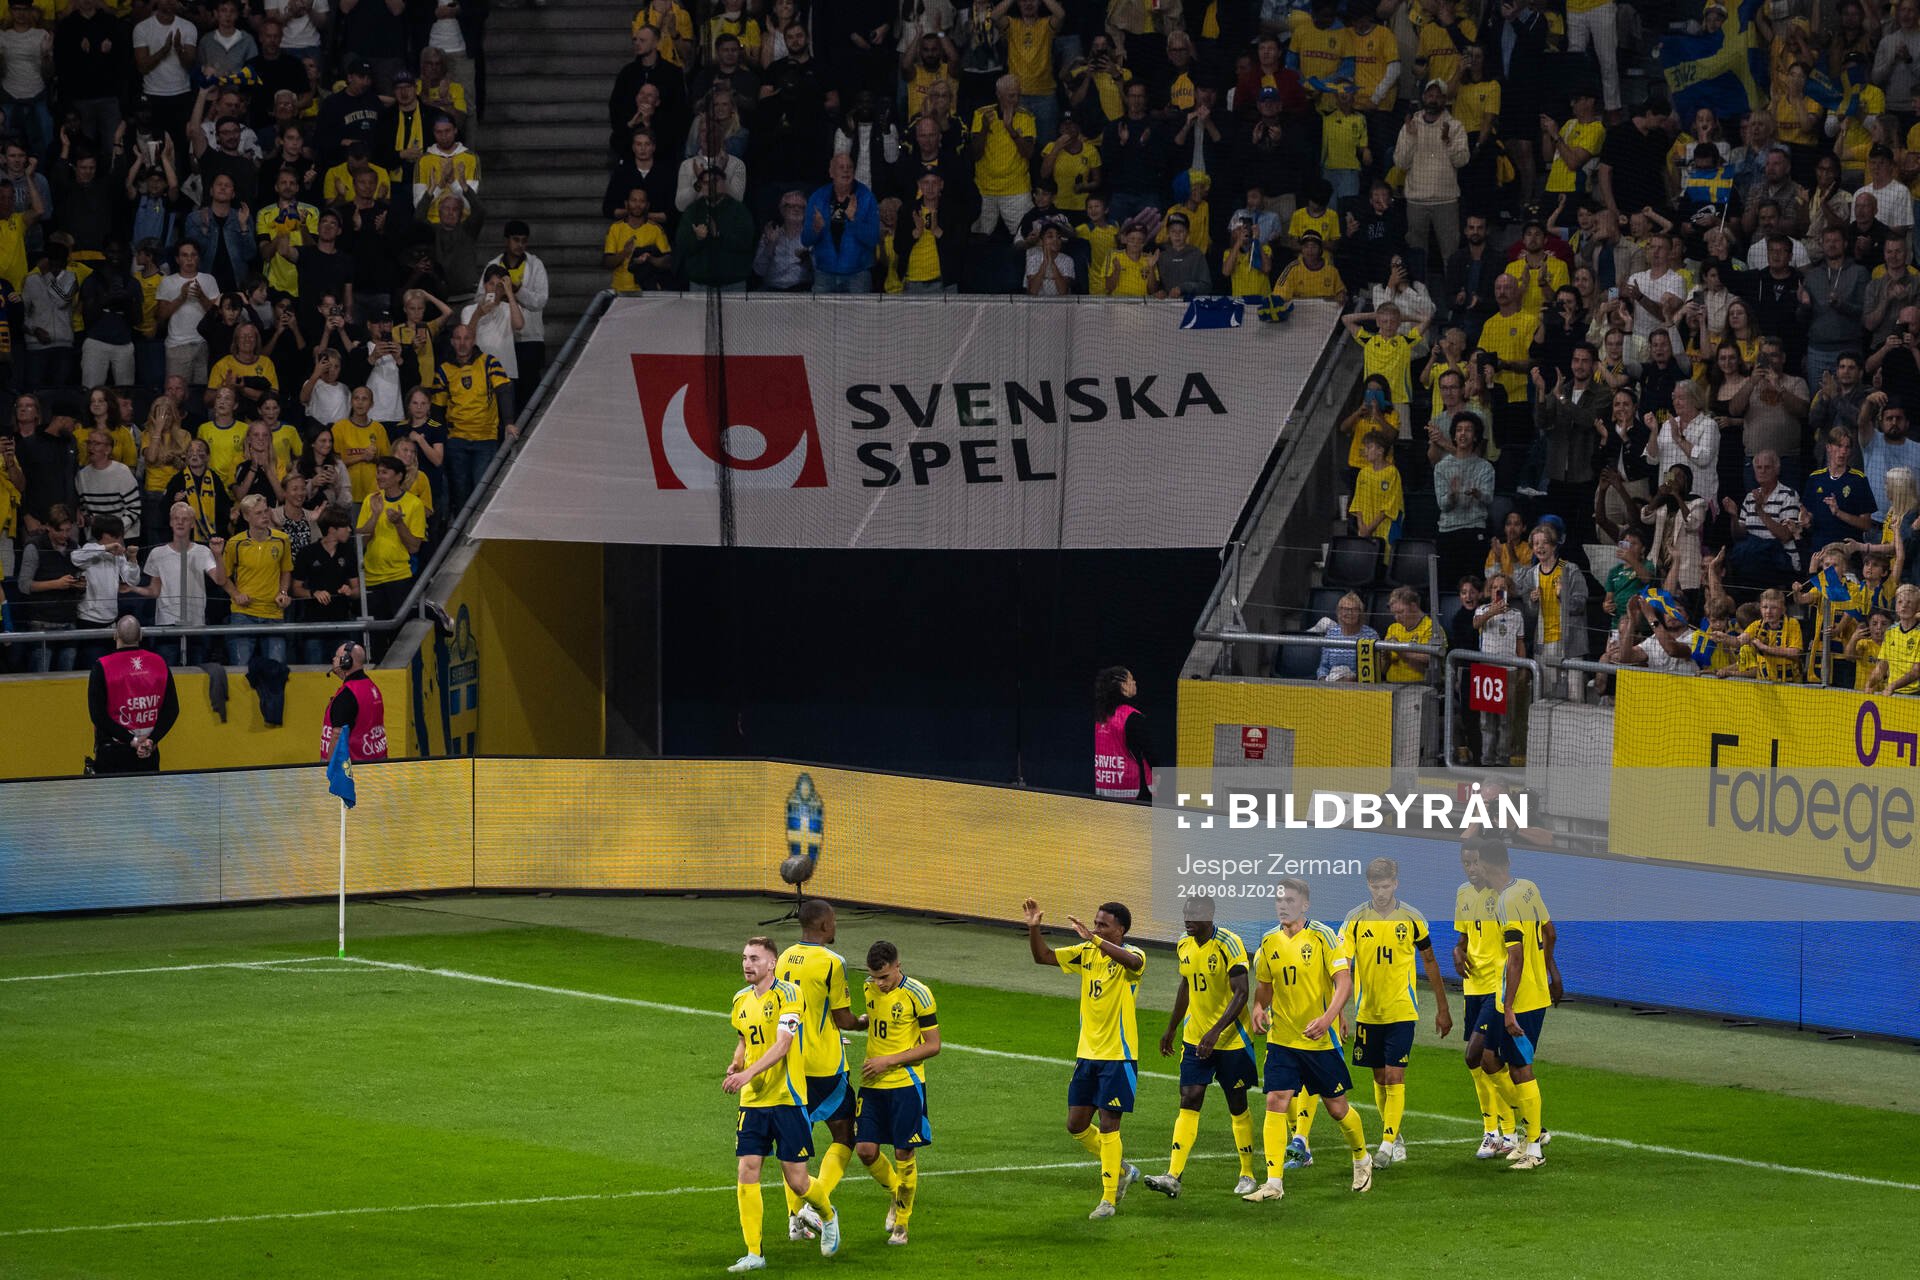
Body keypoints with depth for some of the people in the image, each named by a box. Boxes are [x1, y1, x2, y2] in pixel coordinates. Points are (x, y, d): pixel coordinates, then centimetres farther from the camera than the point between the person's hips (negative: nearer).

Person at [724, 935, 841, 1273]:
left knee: (796, 1179, 0)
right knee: (747, 1172, -6)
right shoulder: (741, 1000, 10)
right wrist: (736, 1064, 6)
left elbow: (782, 1044, -21)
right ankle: (754, 1254, -2)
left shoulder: (787, 994, -11)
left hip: (786, 1098, -5)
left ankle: (828, 1216, 33)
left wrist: (749, 1073, -31)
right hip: (752, 1101, 6)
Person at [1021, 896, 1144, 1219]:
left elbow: (1133, 962, -38)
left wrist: (1094, 938, -45)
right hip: (1087, 1054, 7)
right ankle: (1122, 1170, 31)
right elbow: (1043, 957, 6)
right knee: (1076, 1125, 10)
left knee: (1108, 1127, -6)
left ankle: (1108, 1199, 3)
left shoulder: (1131, 955, -13)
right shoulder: (1086, 953, 7)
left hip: (1118, 1056, -7)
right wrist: (1033, 927, -11)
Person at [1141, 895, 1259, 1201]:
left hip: (1231, 1038, -5)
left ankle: (1247, 1175, 21)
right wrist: (1171, 1028, 25)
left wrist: (1216, 1032, -28)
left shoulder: (1229, 944, -18)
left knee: (1237, 1106, 6)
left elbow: (1242, 992, -21)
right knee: (1189, 1102, -5)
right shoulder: (1185, 946, 4)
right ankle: (1173, 1177, -12)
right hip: (1195, 1037, 5)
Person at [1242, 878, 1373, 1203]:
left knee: (1337, 1108, 7)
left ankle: (1362, 1160, 36)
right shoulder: (1270, 942, 5)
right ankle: (1273, 1183, -11)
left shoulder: (1322, 937, -10)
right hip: (1281, 1039, 4)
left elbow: (1344, 981, -16)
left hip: (1320, 1040, -4)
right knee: (1276, 1101, -11)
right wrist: (1258, 1008, -4)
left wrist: (1327, 1018, -31)